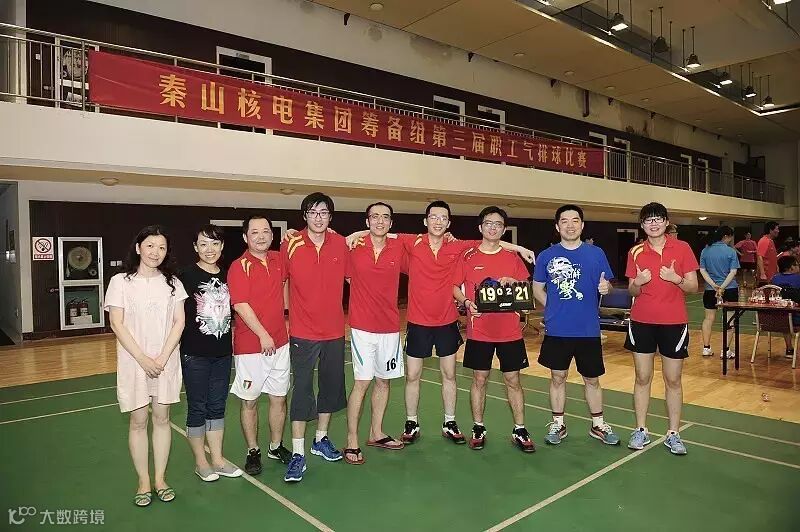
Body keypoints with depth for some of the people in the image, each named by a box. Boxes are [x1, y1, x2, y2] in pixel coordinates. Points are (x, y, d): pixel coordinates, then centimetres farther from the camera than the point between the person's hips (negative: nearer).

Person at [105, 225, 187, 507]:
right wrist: (143, 359, -14)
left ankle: (160, 479, 21)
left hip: (166, 361, 2)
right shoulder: (121, 282, -3)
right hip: (134, 361, -2)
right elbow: (117, 324, -8)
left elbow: (179, 322, 0)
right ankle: (144, 481, 19)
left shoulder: (172, 283, 3)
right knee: (138, 421, 7)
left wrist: (162, 358, -11)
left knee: (161, 418, 10)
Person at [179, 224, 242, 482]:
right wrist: (176, 351, -12)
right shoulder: (187, 276, -9)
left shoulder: (227, 276, 6)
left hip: (223, 352, 5)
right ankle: (200, 462, 23)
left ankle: (217, 460, 26)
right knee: (197, 408, 7)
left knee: (217, 406, 14)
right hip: (195, 354, -5)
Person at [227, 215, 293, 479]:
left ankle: (276, 447, 30)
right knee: (249, 401, 7)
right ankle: (253, 452, 23)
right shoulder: (239, 267, -11)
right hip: (250, 345, -5)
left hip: (280, 342, 5)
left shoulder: (279, 260, 6)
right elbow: (241, 306, -17)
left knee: (279, 397, 13)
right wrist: (263, 335, -18)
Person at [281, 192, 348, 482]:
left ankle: (321, 439, 34)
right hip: (303, 332, -3)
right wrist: (286, 314, 1)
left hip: (335, 330, 4)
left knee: (331, 385, 15)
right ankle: (297, 453, 10)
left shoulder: (341, 244, -1)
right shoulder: (290, 245, -8)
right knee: (302, 389, -1)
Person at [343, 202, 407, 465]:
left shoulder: (399, 249, 0)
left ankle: (376, 433, 31)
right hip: (362, 327, -3)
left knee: (383, 381, 14)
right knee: (361, 382, -4)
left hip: (390, 327, 4)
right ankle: (351, 442, 10)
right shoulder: (353, 247, -5)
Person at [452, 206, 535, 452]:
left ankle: (520, 431, 20)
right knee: (479, 379, 8)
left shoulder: (513, 258, 5)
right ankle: (478, 429, 22)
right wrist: (467, 302, -13)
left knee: (513, 380, 8)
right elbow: (455, 287, 5)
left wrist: (513, 282, -12)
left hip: (510, 331, 1)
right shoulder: (468, 257, 1)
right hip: (479, 331, -1)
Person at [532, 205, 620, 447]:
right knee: (558, 377, 11)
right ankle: (558, 424, 26)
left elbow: (607, 285, 6)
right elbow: (537, 288, 7)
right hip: (557, 330, 0)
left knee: (592, 379, 13)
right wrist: (554, 308, -3)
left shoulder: (596, 254, 1)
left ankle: (598, 425, 30)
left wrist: (605, 288, -16)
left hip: (589, 330, 1)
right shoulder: (547, 256, 0)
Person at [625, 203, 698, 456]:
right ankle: (641, 431, 19)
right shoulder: (635, 252, 2)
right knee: (642, 378, 7)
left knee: (673, 380, 7)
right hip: (642, 322, 1)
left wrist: (676, 278, -19)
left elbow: (693, 287, 0)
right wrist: (637, 283, -15)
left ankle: (673, 435, 20)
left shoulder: (682, 248, -1)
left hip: (674, 323, -1)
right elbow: (632, 292, 6)